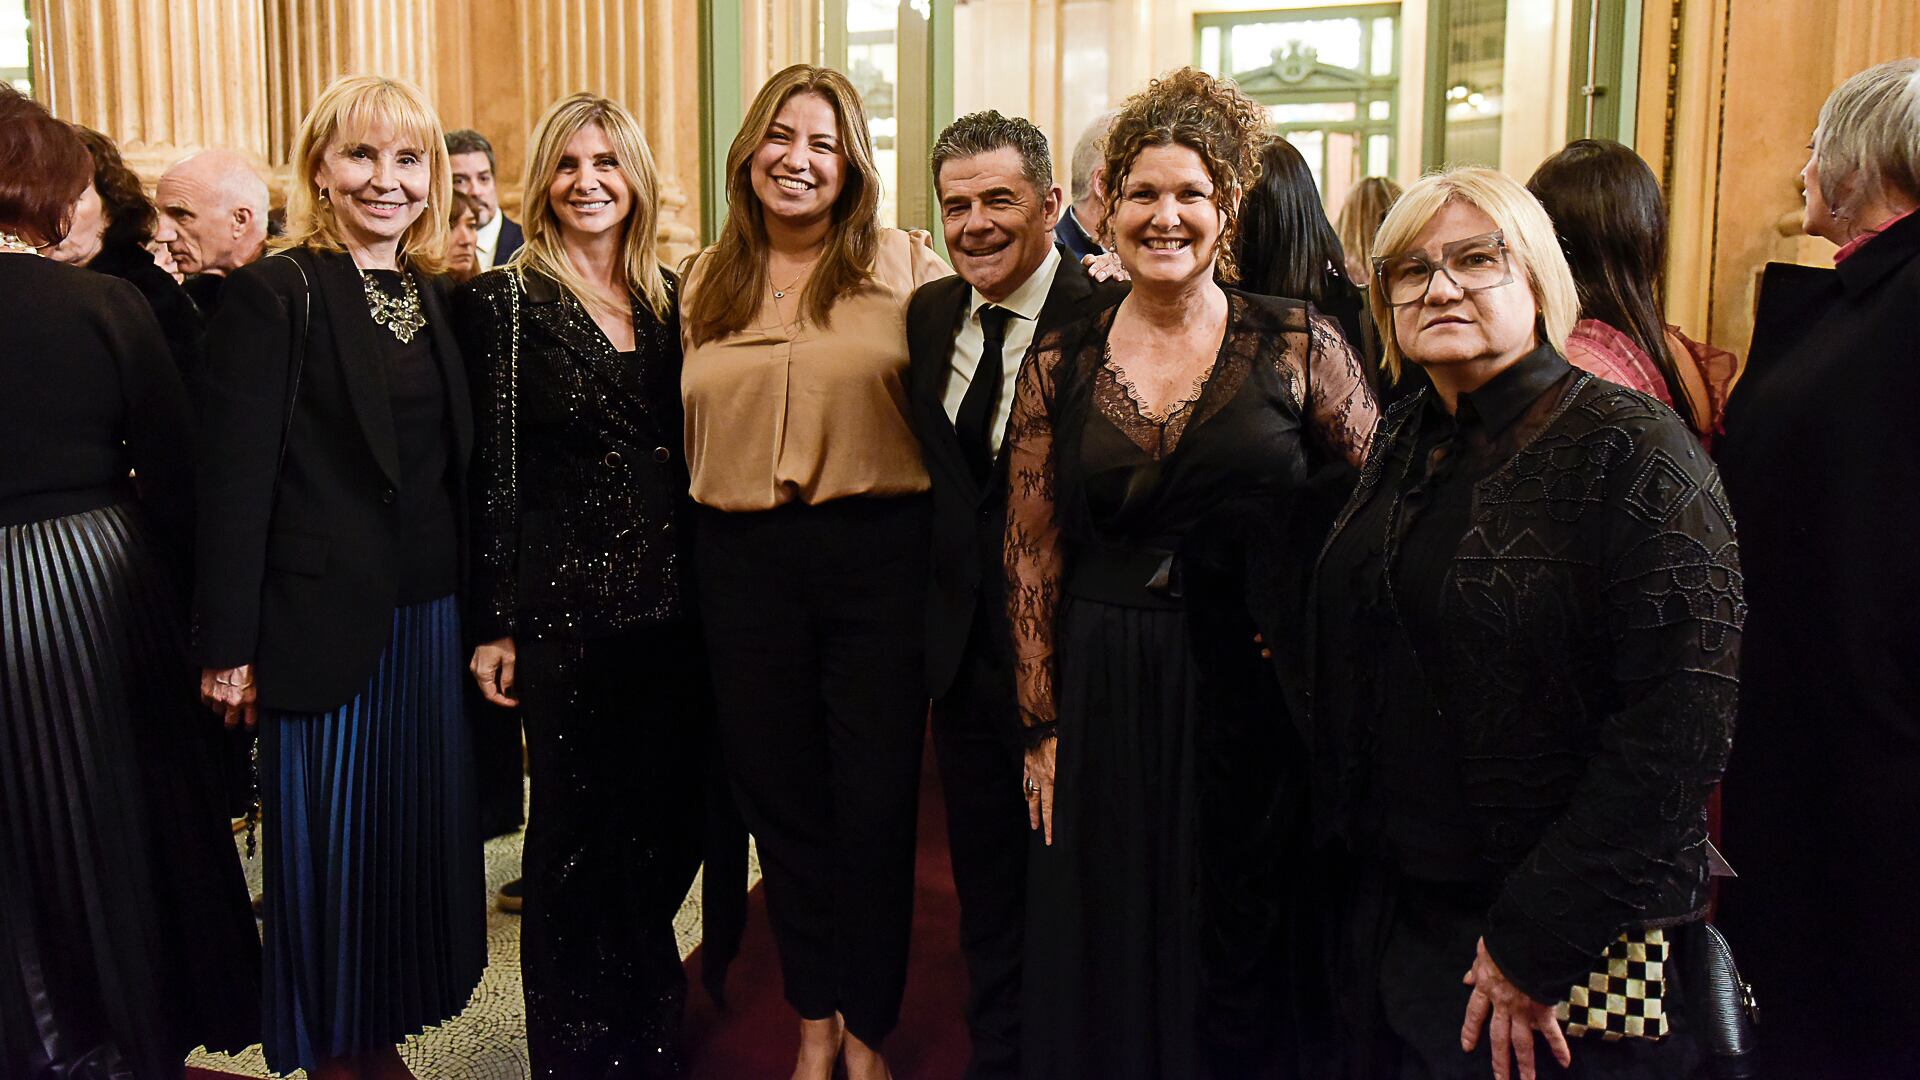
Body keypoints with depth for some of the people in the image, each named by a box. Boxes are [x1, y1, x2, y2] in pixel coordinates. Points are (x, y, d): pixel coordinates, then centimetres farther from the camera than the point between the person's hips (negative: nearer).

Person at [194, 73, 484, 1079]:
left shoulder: (435, 297, 10)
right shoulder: (272, 295, -8)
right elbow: (236, 480, -11)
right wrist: (228, 646, -14)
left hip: (432, 618, 6)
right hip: (324, 621, -6)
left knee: (420, 833, 13)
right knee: (330, 845, 6)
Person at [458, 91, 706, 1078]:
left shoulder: (673, 300, 10)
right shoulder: (506, 302, -3)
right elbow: (494, 468, -6)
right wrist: (496, 623, -8)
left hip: (674, 603, 5)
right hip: (569, 607, -4)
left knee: (671, 823, 12)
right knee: (579, 832, 6)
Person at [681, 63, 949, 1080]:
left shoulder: (905, 266, 0)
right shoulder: (707, 280, 11)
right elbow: (693, 427, 17)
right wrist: (707, 519, 8)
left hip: (877, 550, -3)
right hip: (744, 563, 3)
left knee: (876, 799, 5)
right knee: (780, 795, 12)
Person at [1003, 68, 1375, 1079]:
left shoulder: (1297, 344, -4)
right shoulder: (1060, 364, 1)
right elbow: (1032, 552, 3)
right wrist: (1042, 727, 2)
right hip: (1105, 699, 2)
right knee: (1109, 964, 14)